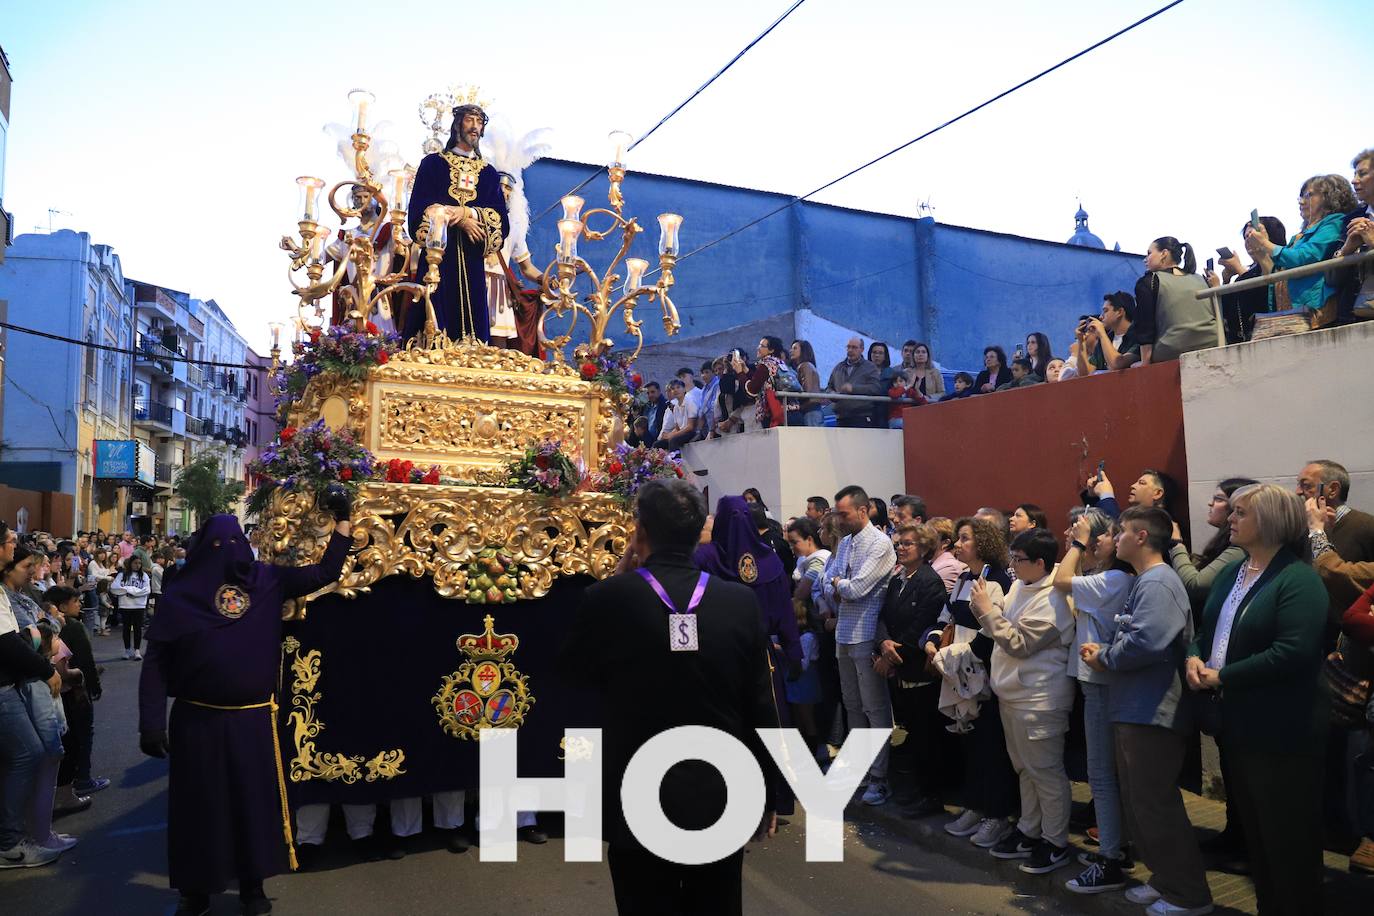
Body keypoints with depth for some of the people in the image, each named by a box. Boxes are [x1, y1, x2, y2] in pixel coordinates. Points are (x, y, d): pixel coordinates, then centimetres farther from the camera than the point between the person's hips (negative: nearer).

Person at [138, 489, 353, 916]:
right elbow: (157, 659, -4)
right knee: (199, 804, 11)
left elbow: (325, 573, 2)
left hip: (254, 717, 1)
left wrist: (343, 520, -6)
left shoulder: (266, 579, 0)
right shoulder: (181, 590, -4)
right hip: (197, 719, -1)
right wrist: (151, 722, -10)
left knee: (254, 800, 10)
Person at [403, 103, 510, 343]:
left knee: (470, 321, -2)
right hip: (438, 255, -2)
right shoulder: (433, 163, 11)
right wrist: (459, 221, -11)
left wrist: (468, 212, -11)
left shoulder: (489, 173, 16)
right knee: (434, 324, -9)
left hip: (471, 262, 2)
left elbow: (502, 221, 5)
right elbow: (420, 209, 0)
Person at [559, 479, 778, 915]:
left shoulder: (607, 598, -14)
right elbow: (761, 707, -2)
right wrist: (766, 795, 10)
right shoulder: (742, 601, -7)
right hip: (720, 801, 2)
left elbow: (572, 669, 5)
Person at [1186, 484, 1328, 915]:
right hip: (1237, 725, 9)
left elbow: (1293, 653, -27)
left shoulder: (1298, 580, -17)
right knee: (1252, 829, 20)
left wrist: (1222, 677, -21)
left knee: (1288, 838, 6)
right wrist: (1195, 656, -8)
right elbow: (1207, 628, 15)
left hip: (1282, 733, -8)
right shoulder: (1231, 572, 10)